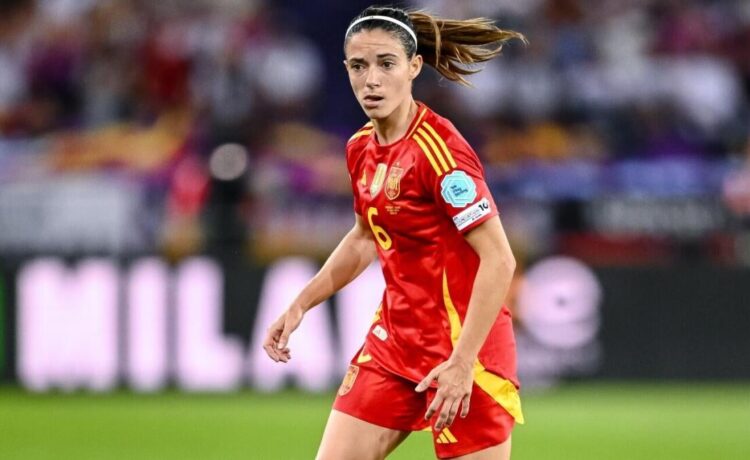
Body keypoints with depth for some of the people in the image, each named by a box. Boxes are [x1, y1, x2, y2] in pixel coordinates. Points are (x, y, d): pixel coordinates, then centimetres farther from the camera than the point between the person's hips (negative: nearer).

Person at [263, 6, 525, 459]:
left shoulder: (438, 149, -19)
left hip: (463, 343, -8)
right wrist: (301, 304, 18)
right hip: (396, 334, 8)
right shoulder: (361, 148, 6)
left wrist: (462, 363, -25)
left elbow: (499, 260, -21)